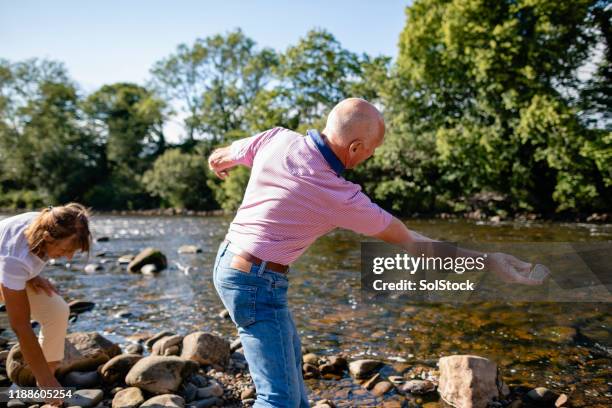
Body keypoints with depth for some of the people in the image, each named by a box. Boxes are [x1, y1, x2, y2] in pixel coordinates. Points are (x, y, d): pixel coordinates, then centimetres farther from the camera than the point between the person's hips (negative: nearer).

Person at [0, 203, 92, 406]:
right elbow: (20, 325, -39)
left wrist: (31, 275, -17)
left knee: (57, 311, -14)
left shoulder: (46, 225, -26)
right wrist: (48, 382, -35)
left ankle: (42, 388, 0)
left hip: (17, 276, 6)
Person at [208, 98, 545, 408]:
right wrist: (487, 260, -8)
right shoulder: (338, 195, -25)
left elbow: (225, 156, 13)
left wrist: (218, 163, 40)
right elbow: (407, 240, -16)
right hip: (257, 283, -9)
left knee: (288, 348, 27)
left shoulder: (278, 137, -8)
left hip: (229, 260, 9)